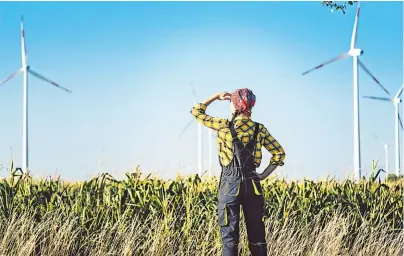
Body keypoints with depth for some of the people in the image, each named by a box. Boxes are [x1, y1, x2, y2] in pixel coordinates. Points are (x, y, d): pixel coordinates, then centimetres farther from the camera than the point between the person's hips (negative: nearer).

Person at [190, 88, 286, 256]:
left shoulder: (224, 126, -5)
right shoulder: (260, 129, 4)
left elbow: (196, 112, 7)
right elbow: (279, 154, 4)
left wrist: (216, 97, 15)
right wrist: (263, 175, 8)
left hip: (230, 184, -3)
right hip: (253, 184, 3)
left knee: (229, 235, -1)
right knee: (257, 235, 8)